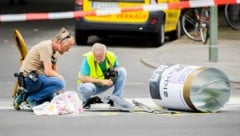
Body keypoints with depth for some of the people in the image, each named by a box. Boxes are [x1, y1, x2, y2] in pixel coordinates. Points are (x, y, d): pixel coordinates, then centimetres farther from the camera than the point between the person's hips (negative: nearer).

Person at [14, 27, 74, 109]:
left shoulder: (56, 52, 13)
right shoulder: (46, 47, -16)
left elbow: (55, 72, 15)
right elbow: (48, 72, -22)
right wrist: (61, 77, -6)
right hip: (29, 78, -10)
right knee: (59, 83, -27)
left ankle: (26, 95, 13)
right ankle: (32, 98, -15)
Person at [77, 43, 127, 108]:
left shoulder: (111, 56, -15)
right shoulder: (87, 58, -25)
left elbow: (117, 68, 6)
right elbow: (82, 78, -28)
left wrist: (114, 72, -20)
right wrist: (101, 81, -31)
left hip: (106, 83, 3)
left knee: (122, 71, -17)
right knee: (87, 88, -40)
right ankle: (85, 100, -2)